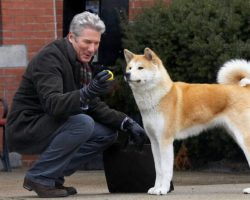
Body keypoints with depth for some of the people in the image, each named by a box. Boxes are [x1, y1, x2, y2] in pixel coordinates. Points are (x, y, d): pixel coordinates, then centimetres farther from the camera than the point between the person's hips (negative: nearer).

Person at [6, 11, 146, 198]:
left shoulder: (83, 63, 8)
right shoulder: (49, 57, -20)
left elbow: (94, 106, 11)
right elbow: (52, 104, -34)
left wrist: (126, 122, -3)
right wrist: (87, 92, -49)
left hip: (51, 127, 9)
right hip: (25, 128, -9)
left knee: (108, 133, 2)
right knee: (82, 123, -29)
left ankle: (53, 176, 4)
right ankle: (40, 177, -16)